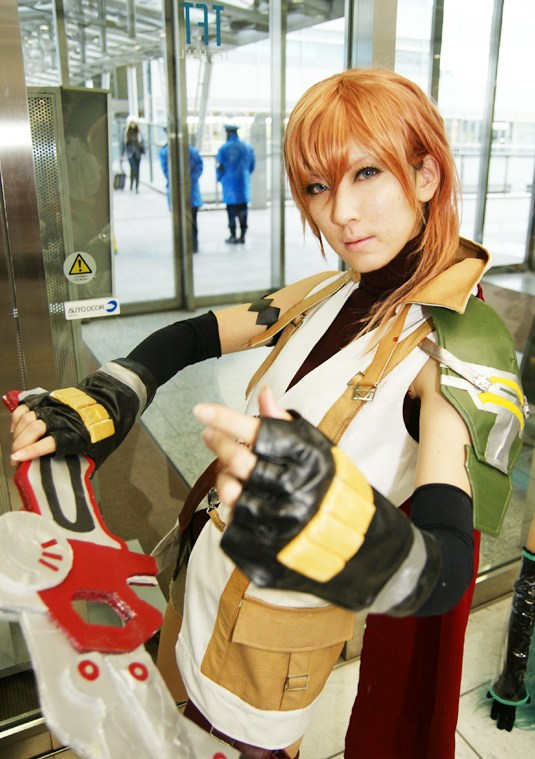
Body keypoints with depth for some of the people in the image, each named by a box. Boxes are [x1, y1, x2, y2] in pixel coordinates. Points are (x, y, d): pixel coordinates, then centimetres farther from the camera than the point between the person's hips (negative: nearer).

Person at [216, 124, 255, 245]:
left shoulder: (223, 149, -10)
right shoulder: (247, 147, 2)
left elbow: (219, 167, -6)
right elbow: (252, 166, 9)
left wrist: (220, 178, 13)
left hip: (229, 183, -3)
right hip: (243, 182, 3)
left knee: (231, 209, 5)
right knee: (242, 209, 8)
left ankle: (233, 236, 7)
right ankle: (242, 235, 11)